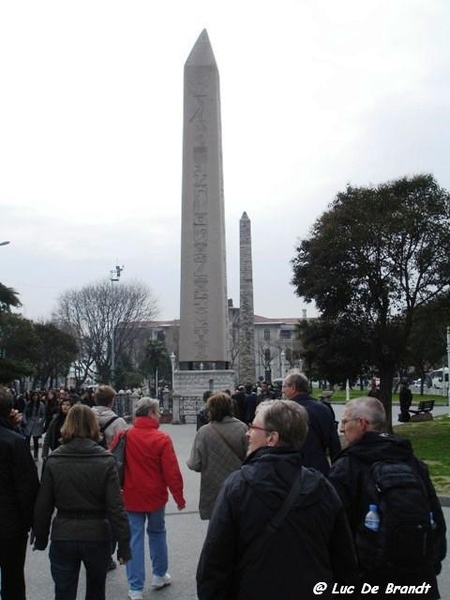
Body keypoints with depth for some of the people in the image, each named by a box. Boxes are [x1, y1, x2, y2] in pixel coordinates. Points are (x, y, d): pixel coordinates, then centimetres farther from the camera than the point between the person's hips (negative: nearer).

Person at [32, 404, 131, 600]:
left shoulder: (54, 460, -6)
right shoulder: (105, 461, -11)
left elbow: (42, 506, -1)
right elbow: (116, 507, -13)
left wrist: (41, 538, 12)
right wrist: (123, 544, -6)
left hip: (62, 538, 1)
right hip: (97, 537, 0)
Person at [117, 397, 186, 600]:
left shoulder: (124, 436, -8)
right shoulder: (162, 439, -15)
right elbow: (172, 472, -14)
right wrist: (179, 497, -1)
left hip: (131, 496, 1)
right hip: (155, 496, -1)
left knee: (134, 539, 7)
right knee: (157, 533, 20)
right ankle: (159, 575, 32)